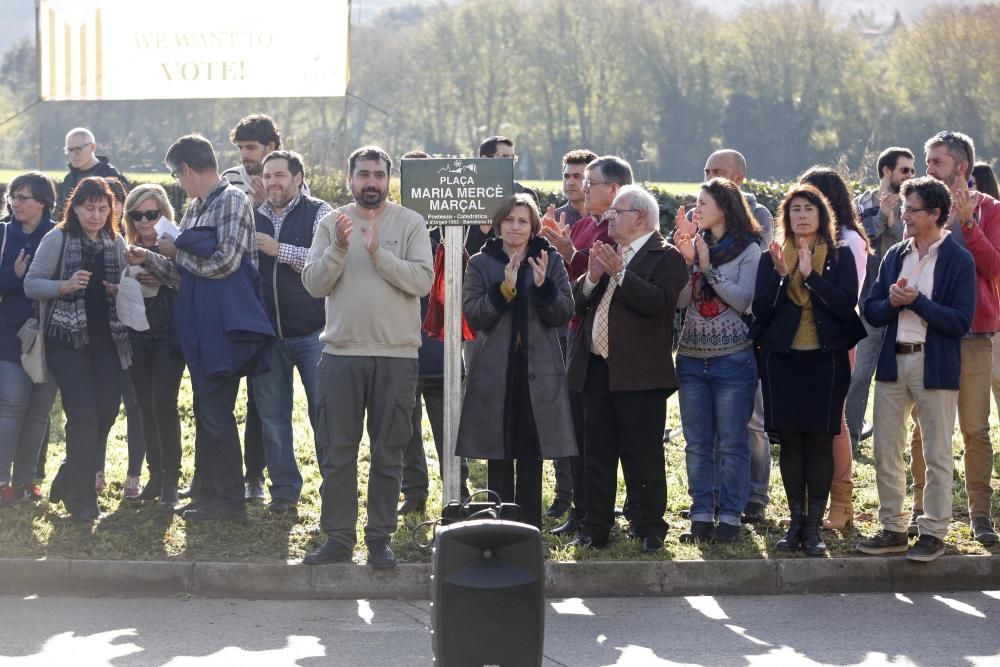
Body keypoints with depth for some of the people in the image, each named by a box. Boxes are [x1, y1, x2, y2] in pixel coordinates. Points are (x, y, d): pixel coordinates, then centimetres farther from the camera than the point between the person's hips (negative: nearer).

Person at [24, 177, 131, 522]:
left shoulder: (116, 243, 10)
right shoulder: (57, 240, -3)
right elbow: (31, 284, -7)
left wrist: (121, 290, -1)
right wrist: (65, 286, -23)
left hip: (106, 340, 5)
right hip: (67, 341, -5)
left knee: (106, 413, 1)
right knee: (85, 413, -11)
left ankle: (68, 482, 22)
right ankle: (81, 497, 1)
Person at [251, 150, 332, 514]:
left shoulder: (318, 213, -3)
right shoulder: (253, 218, 11)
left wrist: (279, 250, -17)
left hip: (312, 332, -4)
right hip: (267, 333, 5)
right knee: (272, 415, 7)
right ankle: (284, 489, 16)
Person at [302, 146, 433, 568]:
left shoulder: (410, 223, 1)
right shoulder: (332, 223, 6)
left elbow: (423, 280, -11)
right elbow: (314, 284, -2)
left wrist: (378, 252, -18)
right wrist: (339, 248, -17)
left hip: (396, 354, -1)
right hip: (341, 351, 1)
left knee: (388, 454, 5)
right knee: (336, 452, 4)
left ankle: (380, 538, 14)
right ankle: (338, 537, 13)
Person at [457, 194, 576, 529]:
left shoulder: (550, 261, 6)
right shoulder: (481, 264, 5)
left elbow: (564, 314, 0)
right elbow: (473, 315, -5)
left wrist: (543, 285, -17)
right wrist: (504, 289, -18)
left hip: (538, 372, 0)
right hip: (494, 373, 0)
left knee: (531, 457, 4)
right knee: (499, 457, 3)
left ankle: (530, 528, 11)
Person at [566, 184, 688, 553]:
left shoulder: (666, 257, -4)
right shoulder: (607, 253, 17)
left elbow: (659, 302, -20)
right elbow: (577, 303, 13)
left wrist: (618, 272, -20)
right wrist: (592, 277, -5)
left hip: (639, 373, -7)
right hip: (596, 368, 7)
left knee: (644, 455, -1)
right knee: (598, 453, 10)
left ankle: (650, 529, 7)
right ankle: (595, 527, 16)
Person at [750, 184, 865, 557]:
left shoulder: (840, 257, 5)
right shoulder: (771, 258, 9)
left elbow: (846, 304, -8)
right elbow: (760, 309, 0)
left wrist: (810, 275, -16)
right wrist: (781, 274, -14)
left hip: (826, 358, -2)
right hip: (782, 359, 2)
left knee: (820, 440, -3)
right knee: (789, 440, 3)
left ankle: (814, 525, 1)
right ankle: (796, 520, 12)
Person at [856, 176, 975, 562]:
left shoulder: (958, 261, -6)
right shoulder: (895, 256, 11)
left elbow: (961, 321, -13)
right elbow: (871, 311, 9)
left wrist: (916, 301, -17)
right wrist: (892, 302, -12)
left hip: (936, 366, -5)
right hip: (893, 362, 6)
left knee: (937, 455, 2)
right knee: (886, 452, 7)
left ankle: (933, 533, 9)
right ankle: (893, 529, 17)